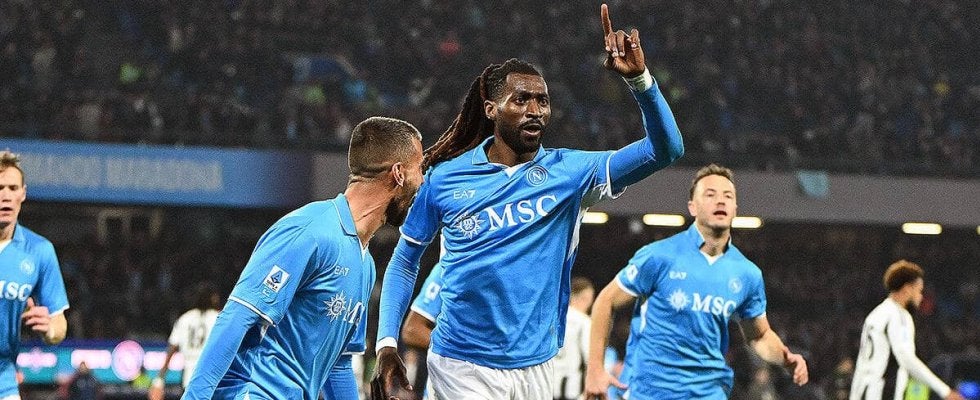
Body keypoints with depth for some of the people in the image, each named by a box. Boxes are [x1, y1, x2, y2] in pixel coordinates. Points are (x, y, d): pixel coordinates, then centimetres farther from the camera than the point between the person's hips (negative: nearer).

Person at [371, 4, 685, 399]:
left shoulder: (569, 171, 0)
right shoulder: (444, 177, 0)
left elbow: (665, 149, -8)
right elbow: (404, 263, 9)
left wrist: (638, 78, -22)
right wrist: (386, 346, 0)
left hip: (534, 367, 2)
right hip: (462, 368, -2)